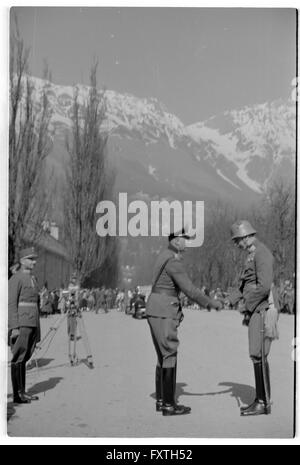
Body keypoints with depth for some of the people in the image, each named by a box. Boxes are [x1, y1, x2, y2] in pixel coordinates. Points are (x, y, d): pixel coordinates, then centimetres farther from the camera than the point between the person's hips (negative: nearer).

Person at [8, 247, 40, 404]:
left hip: (32, 324, 8)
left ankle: (22, 392, 16)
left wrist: (37, 328, 20)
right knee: (18, 359, -5)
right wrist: (15, 327, -19)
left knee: (24, 359, 11)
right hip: (21, 324, -8)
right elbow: (11, 304, -13)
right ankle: (16, 395, -2)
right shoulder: (16, 279, -8)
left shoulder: (32, 279, 18)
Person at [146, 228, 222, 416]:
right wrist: (212, 303, -8)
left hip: (155, 312, 10)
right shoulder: (174, 261, -17)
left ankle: (161, 400, 19)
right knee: (170, 357, -5)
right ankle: (169, 405, 0)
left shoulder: (165, 256, 15)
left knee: (163, 357, 14)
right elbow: (190, 290, -18)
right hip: (164, 314, -10)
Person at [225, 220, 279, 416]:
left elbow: (264, 286, -24)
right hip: (257, 310, 10)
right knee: (257, 356, 11)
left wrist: (247, 305, -14)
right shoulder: (253, 254, 18)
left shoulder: (262, 253, -15)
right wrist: (229, 301, 14)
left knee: (259, 355, -8)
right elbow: (245, 285, 24)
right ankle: (261, 399, 17)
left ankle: (264, 403, -2)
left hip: (263, 309, -10)